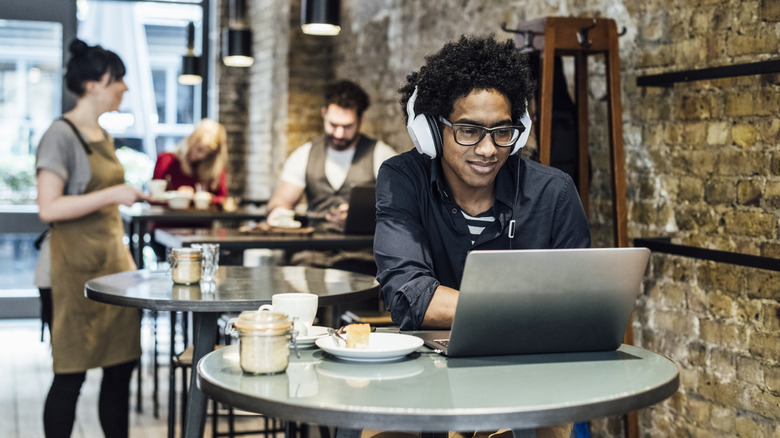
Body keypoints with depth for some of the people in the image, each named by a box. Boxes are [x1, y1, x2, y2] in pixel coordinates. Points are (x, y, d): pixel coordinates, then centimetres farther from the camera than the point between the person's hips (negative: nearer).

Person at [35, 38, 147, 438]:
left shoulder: (102, 136, 15)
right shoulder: (61, 135, -11)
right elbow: (48, 208, -19)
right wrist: (113, 195, -22)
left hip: (113, 255, 8)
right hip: (77, 263, -8)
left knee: (121, 366, 8)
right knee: (71, 373, -1)